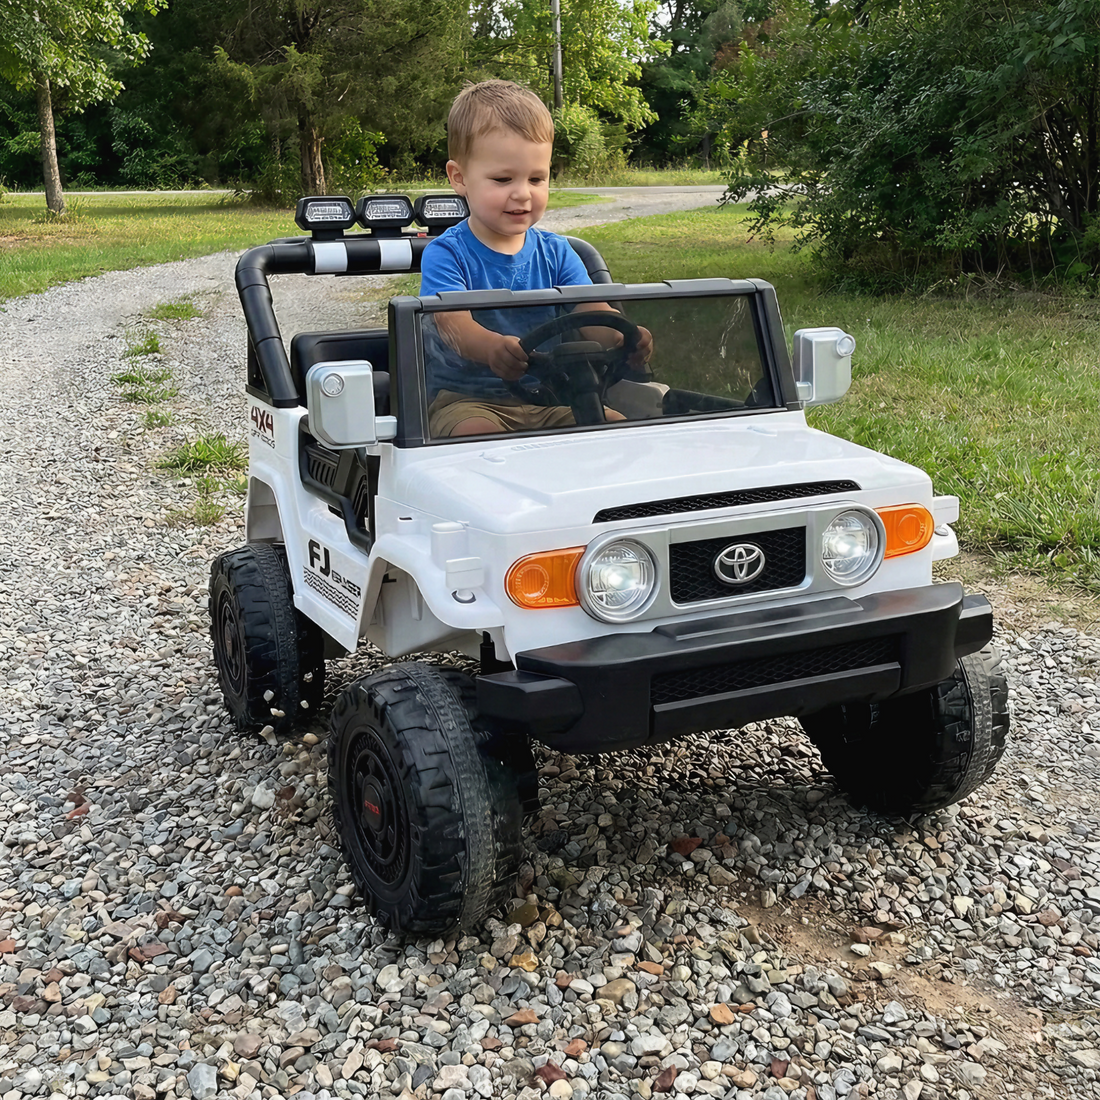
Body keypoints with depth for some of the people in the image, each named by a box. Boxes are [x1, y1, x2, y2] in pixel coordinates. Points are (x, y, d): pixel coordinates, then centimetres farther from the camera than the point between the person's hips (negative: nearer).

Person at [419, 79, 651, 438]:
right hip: (464, 396, -4)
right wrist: (494, 347, -51)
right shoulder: (445, 254, -7)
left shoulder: (556, 253, 7)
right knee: (477, 435, -35)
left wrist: (622, 337, -34)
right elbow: (452, 321, -25)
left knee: (616, 423, -14)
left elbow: (590, 311, -7)